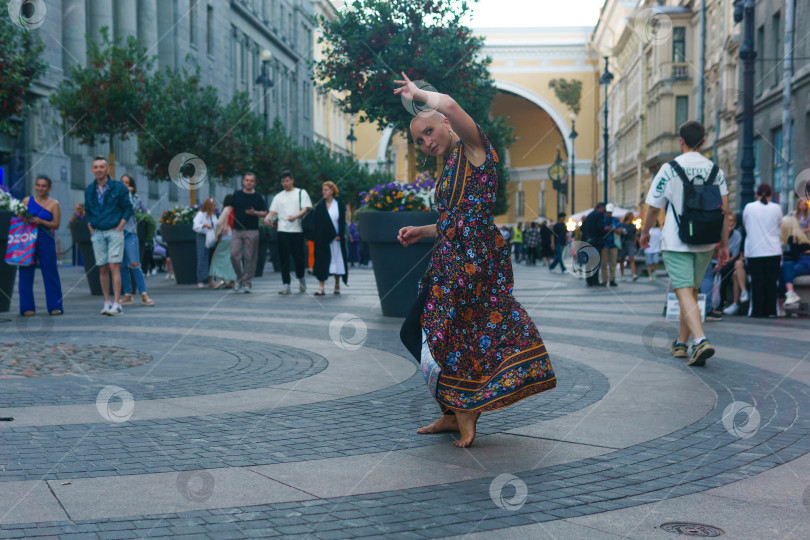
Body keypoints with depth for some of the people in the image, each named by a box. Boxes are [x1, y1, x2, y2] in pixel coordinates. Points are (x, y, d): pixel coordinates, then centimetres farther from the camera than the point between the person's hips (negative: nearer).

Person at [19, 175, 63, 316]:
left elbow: (56, 224, -2)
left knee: (50, 272, -3)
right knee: (26, 272, 0)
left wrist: (41, 222, -15)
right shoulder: (27, 200, 10)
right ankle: (27, 307, 7)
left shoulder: (54, 204, 3)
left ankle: (55, 306, 3)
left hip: (45, 240, -2)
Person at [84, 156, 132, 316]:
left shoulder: (118, 187, -2)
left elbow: (128, 208, 0)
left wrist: (119, 227, -7)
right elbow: (87, 211, 19)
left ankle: (117, 303, -12)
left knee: (114, 266, -10)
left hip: (114, 231, -4)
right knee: (103, 268, 4)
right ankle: (107, 302, 9)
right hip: (97, 233, 4)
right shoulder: (89, 190, 10)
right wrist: (91, 229, 6)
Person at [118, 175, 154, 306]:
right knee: (122, 266, 4)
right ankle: (127, 295, 11)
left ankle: (144, 295, -9)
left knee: (134, 264, -11)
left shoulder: (135, 197, 7)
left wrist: (127, 192, -3)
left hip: (129, 233, -3)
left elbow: (130, 207, -11)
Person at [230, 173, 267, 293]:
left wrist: (254, 213, -14)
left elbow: (264, 213, 6)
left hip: (252, 231, -2)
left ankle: (247, 283, 5)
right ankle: (239, 277, 11)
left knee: (249, 258, -2)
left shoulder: (258, 197, 5)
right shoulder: (236, 194, 10)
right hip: (236, 230, 2)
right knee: (234, 254, -7)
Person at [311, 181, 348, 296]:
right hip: (322, 238, 1)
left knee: (337, 260, 5)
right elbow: (316, 222, 5)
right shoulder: (319, 206, 8)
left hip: (335, 238, -1)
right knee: (322, 262, -4)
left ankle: (337, 284, 21)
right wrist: (315, 237, -3)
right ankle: (321, 288, -4)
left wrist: (340, 235, -14)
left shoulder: (340, 205, 3)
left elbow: (342, 221, -2)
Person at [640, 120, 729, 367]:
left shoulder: (669, 169, -7)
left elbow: (653, 208, -2)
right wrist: (724, 246, 6)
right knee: (692, 291, 17)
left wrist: (645, 233, 15)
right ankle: (681, 344, 27)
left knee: (684, 293, -9)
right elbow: (724, 211, 0)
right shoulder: (715, 170, 3)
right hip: (705, 244, 4)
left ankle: (700, 340, -29)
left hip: (676, 243, -4)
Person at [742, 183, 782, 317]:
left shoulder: (748, 207, -2)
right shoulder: (777, 208, -1)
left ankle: (756, 310, 2)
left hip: (754, 251, 0)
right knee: (771, 281, 5)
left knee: (756, 281, 3)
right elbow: (780, 229, 12)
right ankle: (770, 310, 6)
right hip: (773, 251, 0)